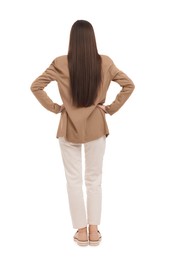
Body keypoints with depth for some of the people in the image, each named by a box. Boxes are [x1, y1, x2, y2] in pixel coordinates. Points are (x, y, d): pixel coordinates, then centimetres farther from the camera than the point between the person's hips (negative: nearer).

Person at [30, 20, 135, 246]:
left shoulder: (60, 64, -9)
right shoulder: (104, 62, -6)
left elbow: (36, 87, -8)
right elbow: (129, 85, -3)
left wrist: (55, 108, 0)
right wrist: (111, 108, 1)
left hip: (69, 127, -1)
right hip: (96, 126, 1)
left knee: (74, 180, 9)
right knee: (94, 179, 12)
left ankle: (81, 231, 17)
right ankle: (94, 231, 18)